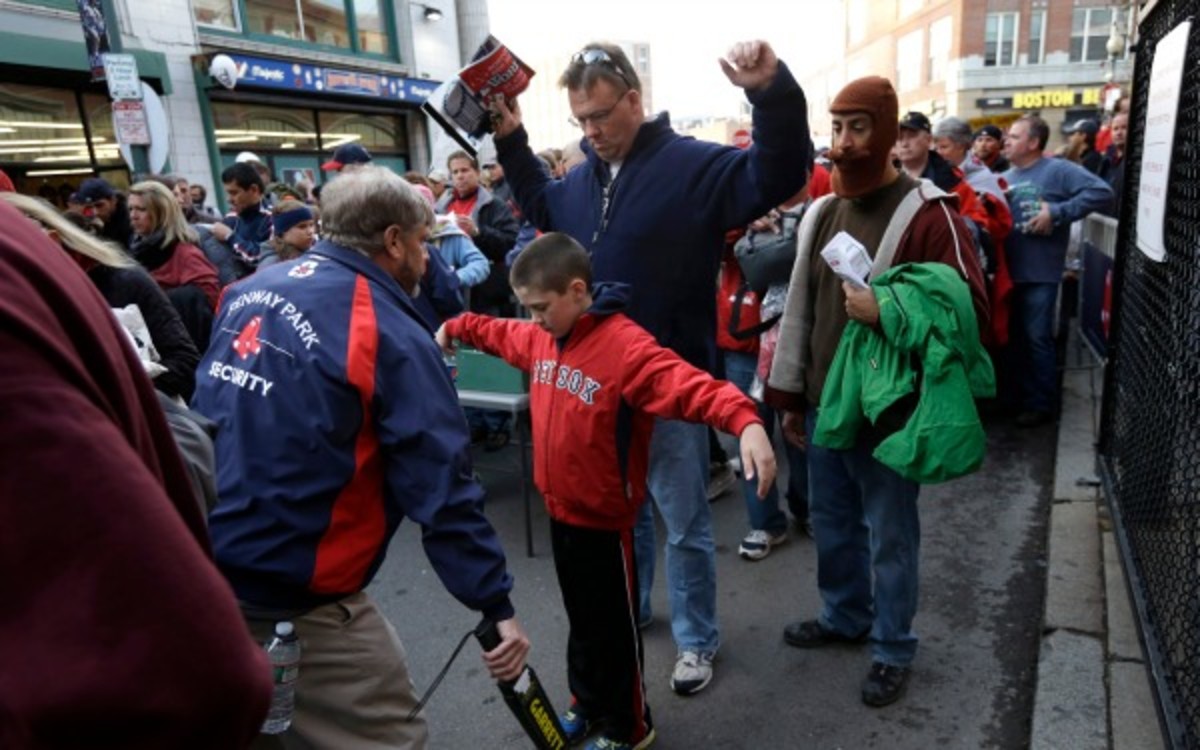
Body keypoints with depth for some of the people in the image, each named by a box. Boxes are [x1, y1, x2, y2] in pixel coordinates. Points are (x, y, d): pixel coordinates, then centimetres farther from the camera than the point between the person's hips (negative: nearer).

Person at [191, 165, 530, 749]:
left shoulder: (250, 290, 6)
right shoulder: (390, 336, -16)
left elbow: (214, 411, 15)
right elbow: (442, 488, -18)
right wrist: (496, 605, -12)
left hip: (200, 569, 8)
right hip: (291, 596, -8)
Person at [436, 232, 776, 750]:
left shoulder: (626, 346, -25)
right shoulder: (542, 339, 1)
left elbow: (691, 386, -38)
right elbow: (500, 335, 22)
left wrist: (745, 422, -53)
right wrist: (454, 328, 35)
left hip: (603, 518, -7)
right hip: (559, 510, 7)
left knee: (613, 628, 12)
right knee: (580, 619, 26)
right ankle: (587, 703, 47)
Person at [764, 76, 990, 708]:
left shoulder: (927, 213, -12)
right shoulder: (821, 212, 10)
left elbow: (970, 307, -15)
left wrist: (887, 312, -28)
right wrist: (790, 396, 11)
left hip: (888, 408, -6)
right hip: (824, 403, 7)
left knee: (889, 534, 9)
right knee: (830, 521, 20)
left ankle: (894, 648, 28)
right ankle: (845, 615, 42)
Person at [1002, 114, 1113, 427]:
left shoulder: (1058, 170, -6)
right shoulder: (1006, 177, 13)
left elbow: (1101, 192, -16)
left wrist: (1057, 212, -21)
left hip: (1040, 272, -6)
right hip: (1009, 271, 7)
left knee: (1037, 338, -1)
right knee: (1016, 337, 14)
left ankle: (1041, 404, 11)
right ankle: (1022, 395, 27)